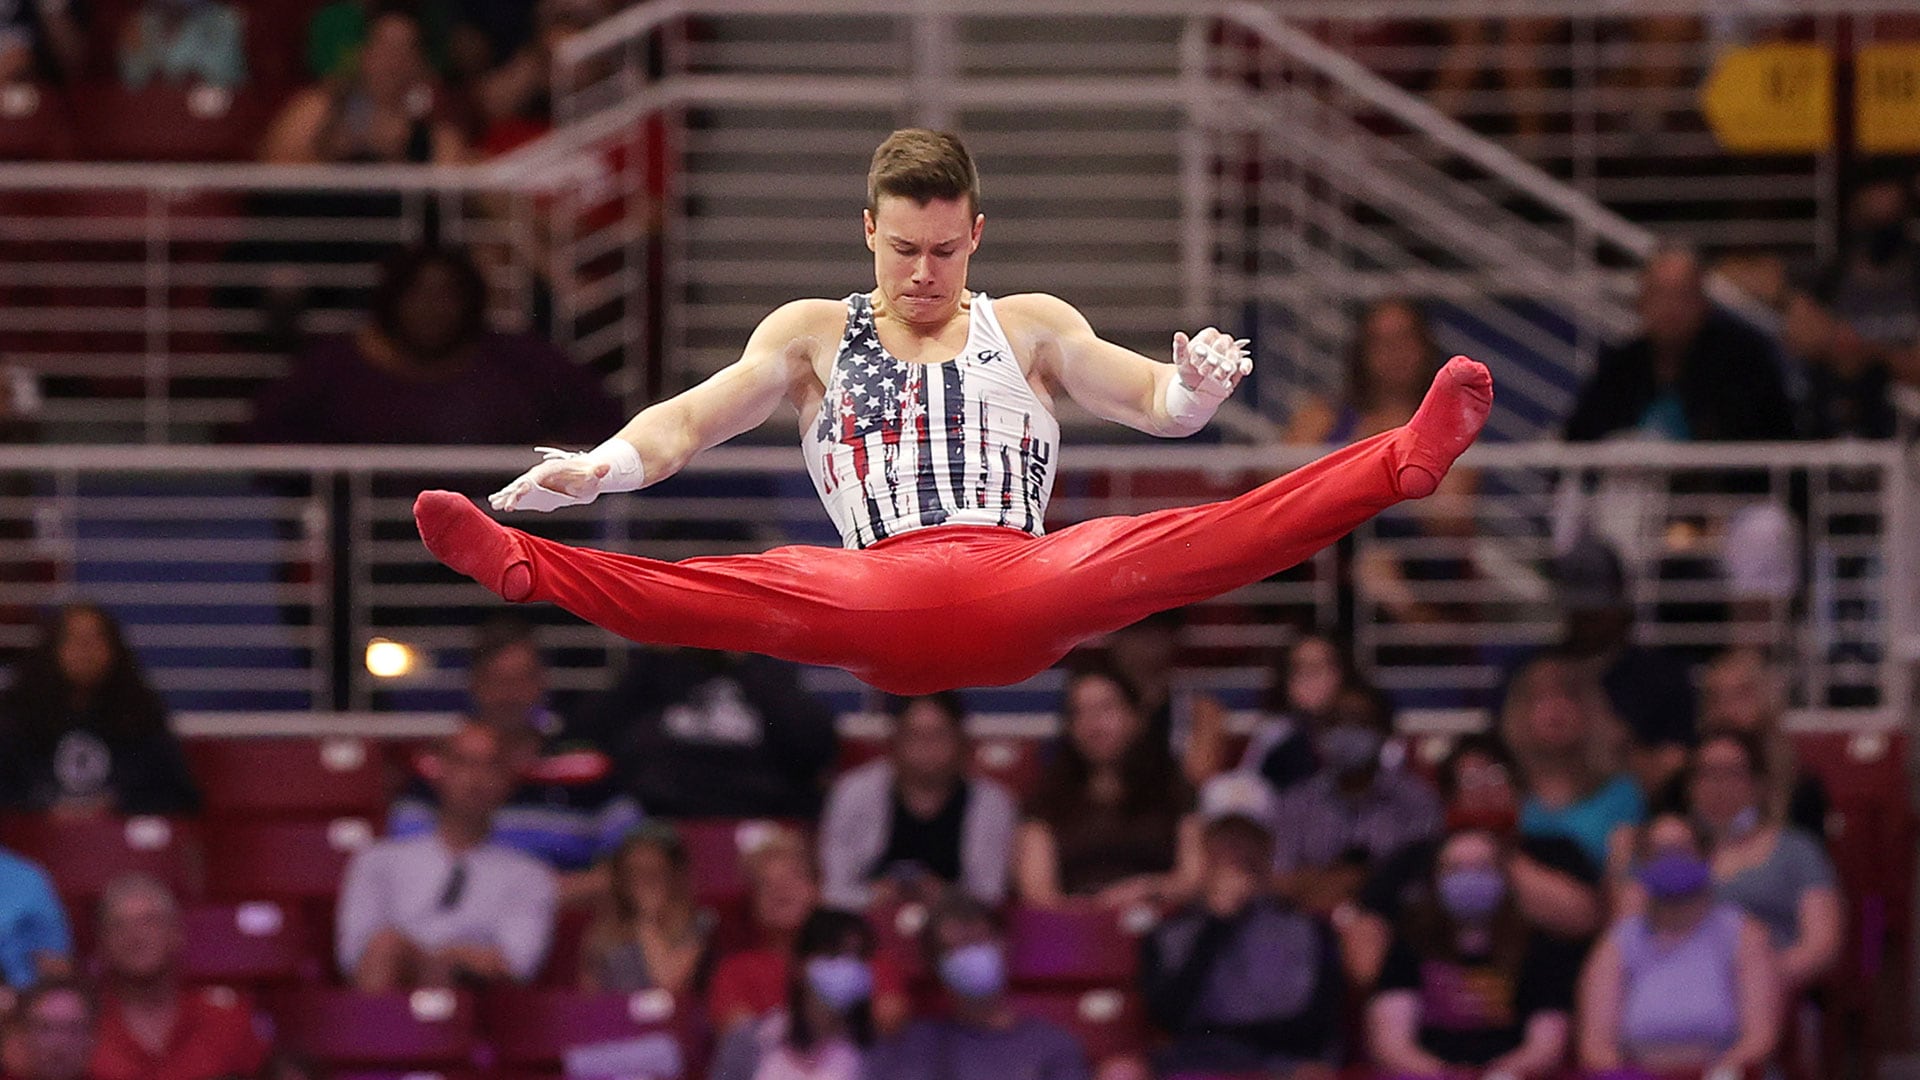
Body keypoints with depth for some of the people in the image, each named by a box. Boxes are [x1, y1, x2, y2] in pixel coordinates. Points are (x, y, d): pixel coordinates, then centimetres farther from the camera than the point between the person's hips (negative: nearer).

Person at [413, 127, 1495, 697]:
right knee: (734, 591, -29)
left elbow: (1151, 402, 10)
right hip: (877, 600, 0)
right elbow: (690, 421, 11)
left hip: (1024, 589, 0)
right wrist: (603, 467, -11)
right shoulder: (812, 333, 22)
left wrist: (1198, 387, -16)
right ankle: (522, 568, -47)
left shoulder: (1032, 325, 21)